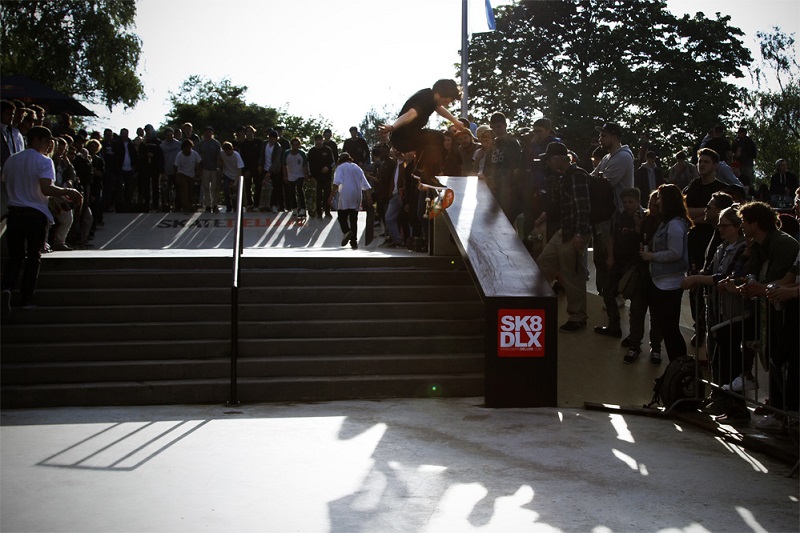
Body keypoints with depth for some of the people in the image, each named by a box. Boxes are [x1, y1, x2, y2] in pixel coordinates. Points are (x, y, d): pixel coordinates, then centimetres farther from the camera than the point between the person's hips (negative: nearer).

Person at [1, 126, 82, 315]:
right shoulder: (44, 161, -10)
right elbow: (46, 189, -23)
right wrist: (67, 192, -12)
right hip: (36, 214, -4)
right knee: (33, 257, 8)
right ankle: (27, 298, 10)